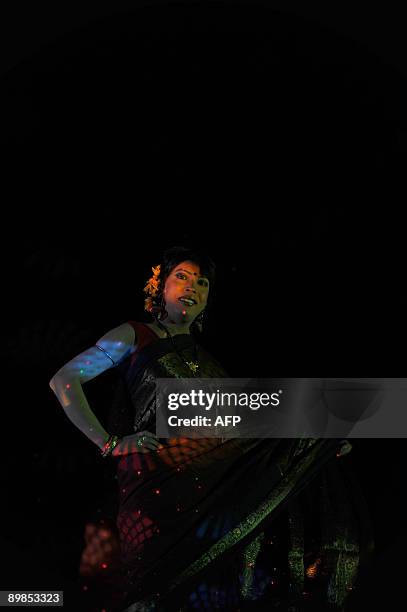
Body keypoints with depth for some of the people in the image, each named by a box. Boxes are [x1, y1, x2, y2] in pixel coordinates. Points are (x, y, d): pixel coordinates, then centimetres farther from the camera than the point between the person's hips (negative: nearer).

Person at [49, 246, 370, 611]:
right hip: (159, 480, -6)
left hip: (209, 479, 6)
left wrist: (321, 444, 7)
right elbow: (63, 381, 4)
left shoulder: (205, 361, 26)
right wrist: (107, 443, -6)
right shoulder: (134, 336, 9)